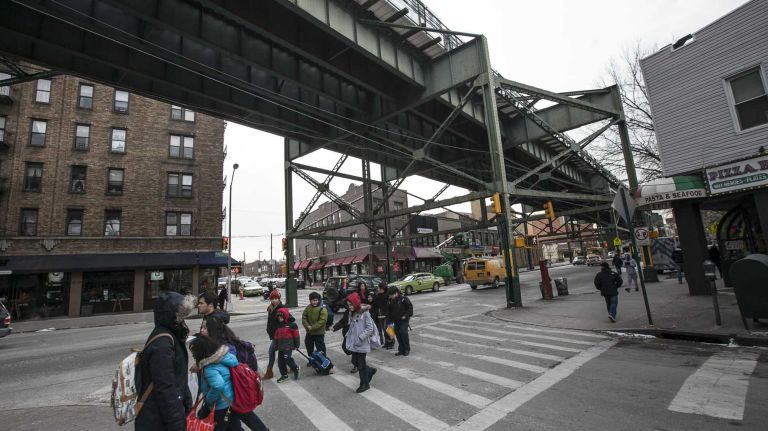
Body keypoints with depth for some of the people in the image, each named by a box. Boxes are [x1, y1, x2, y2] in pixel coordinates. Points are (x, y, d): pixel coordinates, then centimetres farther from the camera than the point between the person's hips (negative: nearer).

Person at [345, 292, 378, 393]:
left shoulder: (365, 313, -17)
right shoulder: (351, 313, 6)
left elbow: (370, 328, -17)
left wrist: (360, 338, -21)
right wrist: (348, 337, 6)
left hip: (362, 344, -7)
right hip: (353, 343, 7)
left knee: (361, 364, 4)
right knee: (355, 362, 13)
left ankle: (365, 384, 24)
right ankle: (370, 370, 37)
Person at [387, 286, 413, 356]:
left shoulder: (404, 299, -13)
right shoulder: (391, 300, 2)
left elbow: (410, 307, -9)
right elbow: (388, 311, 9)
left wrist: (406, 315, -16)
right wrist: (389, 321, 4)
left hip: (404, 320, -5)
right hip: (396, 321, 6)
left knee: (403, 333, -10)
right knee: (398, 334, 6)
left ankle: (407, 349, 8)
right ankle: (401, 350, 19)